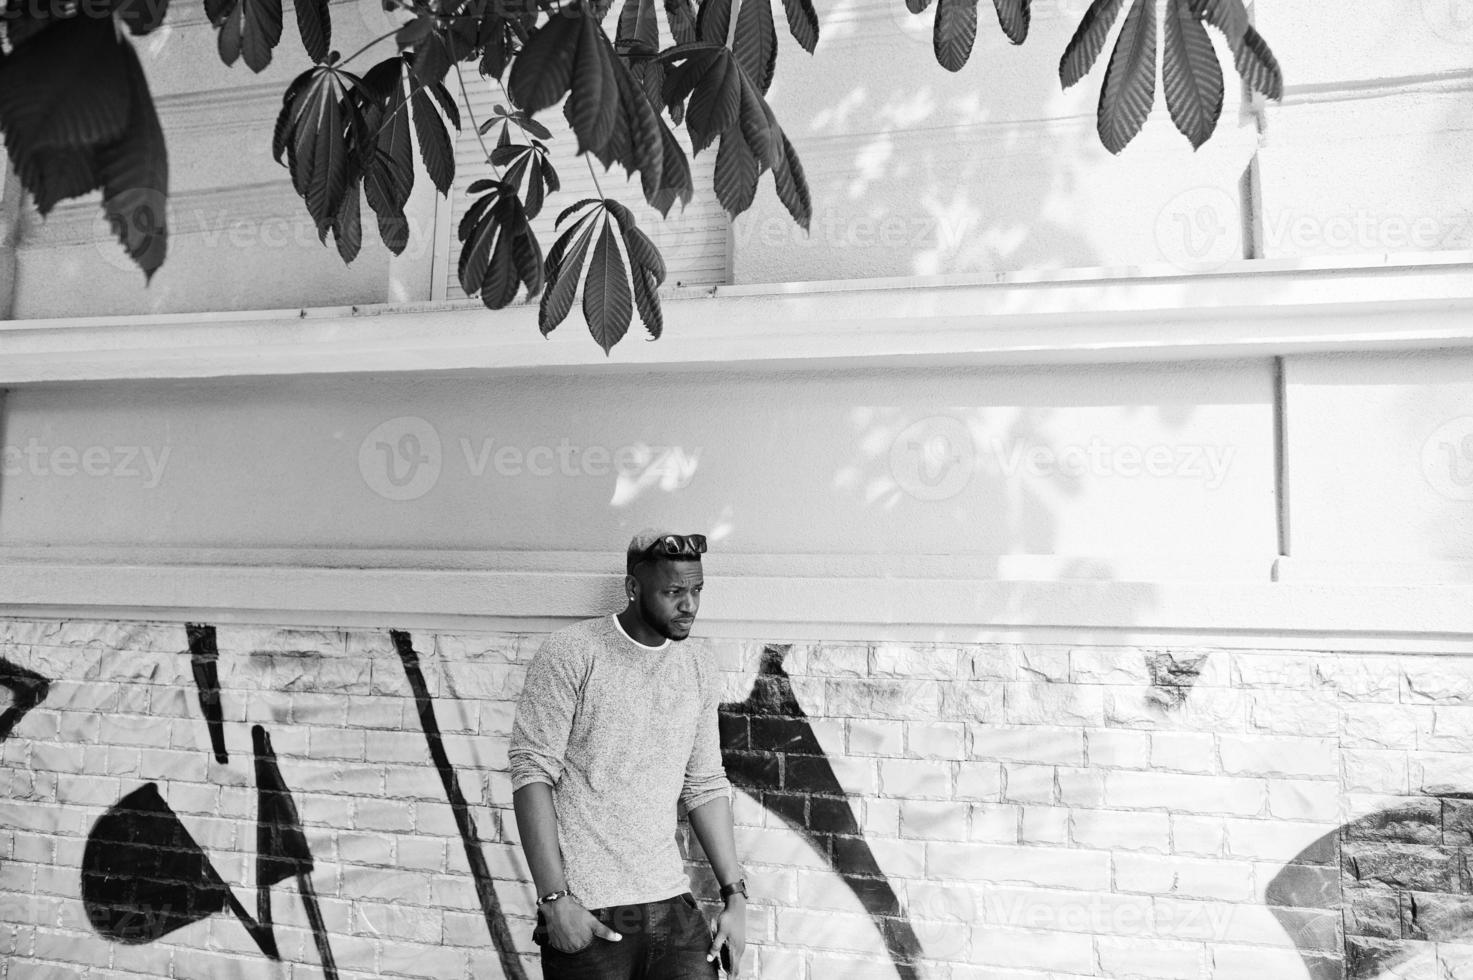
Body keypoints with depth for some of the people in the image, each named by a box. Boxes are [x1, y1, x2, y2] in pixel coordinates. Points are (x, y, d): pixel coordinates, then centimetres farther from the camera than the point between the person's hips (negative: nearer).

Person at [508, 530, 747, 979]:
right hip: (585, 913, -4)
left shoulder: (699, 673, 7)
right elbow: (532, 772, -12)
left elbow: (706, 787, 12)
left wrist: (735, 894, 7)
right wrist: (554, 899, -16)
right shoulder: (571, 654, -9)